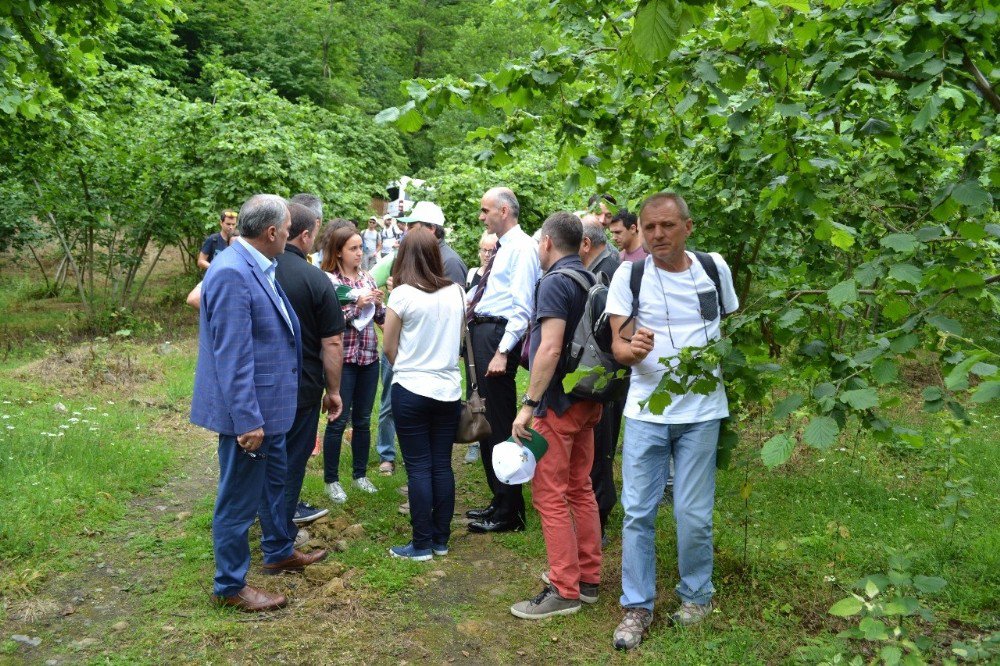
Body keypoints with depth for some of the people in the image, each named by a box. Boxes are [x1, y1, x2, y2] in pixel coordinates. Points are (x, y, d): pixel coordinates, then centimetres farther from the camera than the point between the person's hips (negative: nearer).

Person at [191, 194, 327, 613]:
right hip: (248, 411, -10)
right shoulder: (232, 273, -25)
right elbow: (232, 355, -26)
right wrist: (247, 420, -24)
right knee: (240, 499, 5)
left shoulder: (259, 268, 5)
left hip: (269, 404, 10)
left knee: (273, 481, 25)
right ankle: (230, 587, 21)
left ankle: (279, 553, 45)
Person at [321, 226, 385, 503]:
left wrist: (378, 303, -9)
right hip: (342, 358, -5)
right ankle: (331, 480, 14)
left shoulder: (367, 278, 8)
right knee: (339, 420, 1)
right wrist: (356, 304, -20)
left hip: (369, 356, 5)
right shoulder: (328, 280, -8)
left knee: (363, 420, 13)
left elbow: (381, 319, 10)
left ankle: (360, 474, 26)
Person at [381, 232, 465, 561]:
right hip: (449, 389, 4)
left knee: (419, 468, 2)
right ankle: (441, 539, 19)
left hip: (411, 389, -4)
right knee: (442, 465, 11)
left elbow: (390, 348, -2)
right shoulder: (457, 292, 1)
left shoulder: (402, 294, -11)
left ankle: (422, 544, 8)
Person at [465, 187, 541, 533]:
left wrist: (503, 351, -22)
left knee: (500, 426, -4)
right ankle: (499, 501, 30)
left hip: (497, 333, -10)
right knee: (485, 423, 16)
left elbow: (522, 306, -17)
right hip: (481, 332, 10)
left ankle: (509, 513, 6)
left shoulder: (522, 248, -11)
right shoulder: (502, 247, 18)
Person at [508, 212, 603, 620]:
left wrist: (528, 404, -22)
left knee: (549, 495, -3)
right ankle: (588, 577, 24)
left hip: (559, 403, -9)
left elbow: (550, 349, -24)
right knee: (580, 489, 16)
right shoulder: (589, 280, 11)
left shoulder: (555, 282, -15)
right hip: (588, 400, 9)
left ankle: (564, 590, 2)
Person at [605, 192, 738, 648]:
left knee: (694, 514, 5)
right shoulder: (629, 275, -3)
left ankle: (696, 596, 27)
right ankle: (637, 607, 17)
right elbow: (617, 344, -7)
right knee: (637, 512, 2)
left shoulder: (715, 268, 2)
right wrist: (632, 350, -28)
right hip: (645, 409, 0)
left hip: (701, 410, 1)